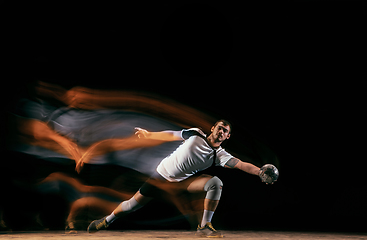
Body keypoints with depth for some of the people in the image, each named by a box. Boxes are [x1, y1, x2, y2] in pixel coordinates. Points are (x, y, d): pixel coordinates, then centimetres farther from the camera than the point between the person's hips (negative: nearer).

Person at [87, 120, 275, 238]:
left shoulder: (220, 155, -11)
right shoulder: (195, 134, -11)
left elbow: (242, 165, -26)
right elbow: (170, 135, 2)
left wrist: (261, 172, -41)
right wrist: (147, 134, 11)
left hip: (183, 181, 1)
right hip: (162, 174, -1)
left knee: (215, 183, -23)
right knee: (133, 204, 0)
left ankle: (204, 227, -16)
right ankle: (106, 220, 28)